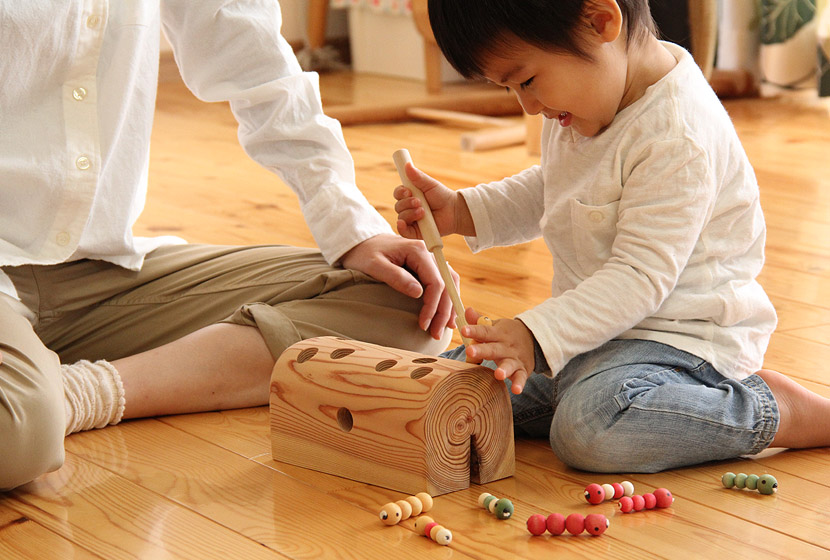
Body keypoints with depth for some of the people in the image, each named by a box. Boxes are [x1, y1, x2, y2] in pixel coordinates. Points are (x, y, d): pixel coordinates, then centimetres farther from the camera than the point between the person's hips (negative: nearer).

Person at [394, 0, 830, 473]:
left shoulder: (676, 140, -25)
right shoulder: (584, 92, 6)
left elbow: (641, 277, -27)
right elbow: (547, 191, 24)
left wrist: (536, 334, -35)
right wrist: (462, 212, 9)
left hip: (684, 335, -10)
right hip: (601, 322, 10)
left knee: (592, 426, -37)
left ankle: (774, 410, -16)